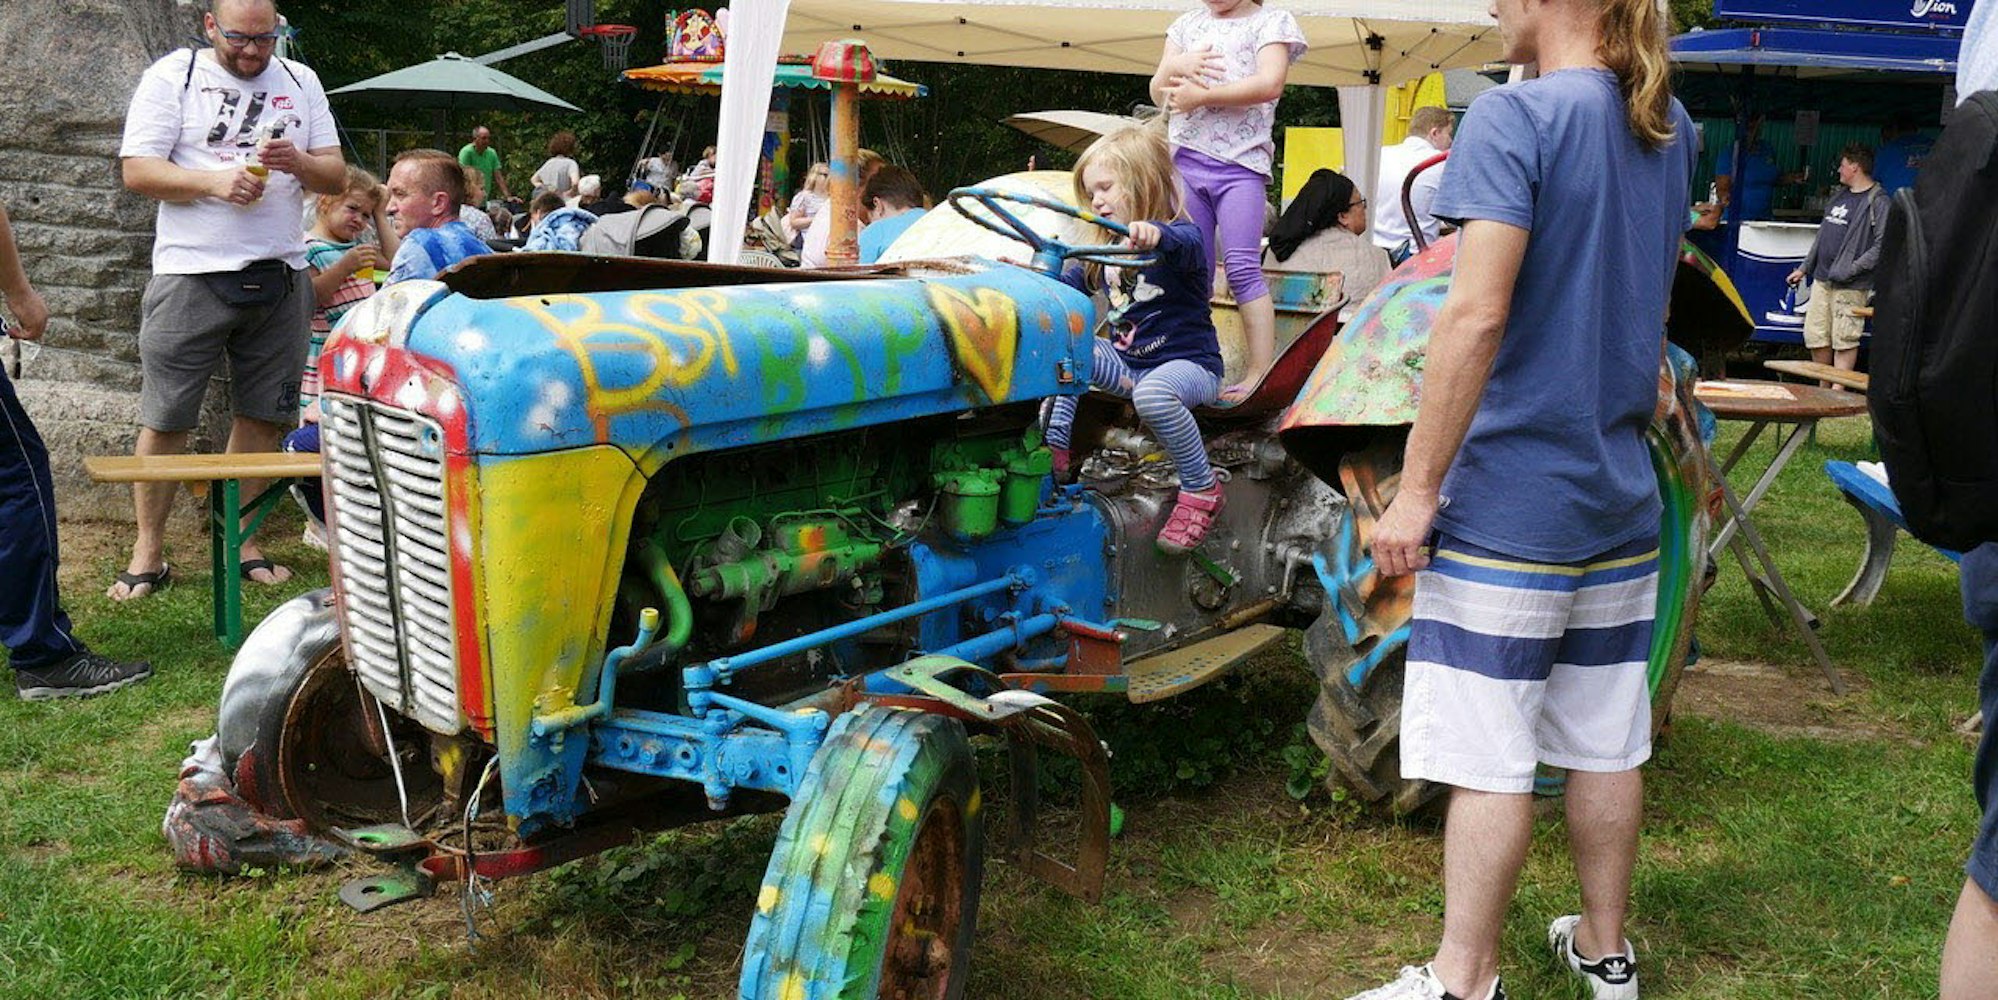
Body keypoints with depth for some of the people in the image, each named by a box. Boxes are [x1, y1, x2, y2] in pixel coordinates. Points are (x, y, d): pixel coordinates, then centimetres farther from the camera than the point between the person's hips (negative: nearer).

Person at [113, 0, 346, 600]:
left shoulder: (300, 83, 13)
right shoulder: (172, 77, 2)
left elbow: (336, 177, 10)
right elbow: (138, 170, -4)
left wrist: (298, 162, -11)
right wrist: (214, 181, -19)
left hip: (280, 274, 3)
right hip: (191, 273, -3)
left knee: (262, 415, 6)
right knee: (165, 419, -2)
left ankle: (241, 540, 18)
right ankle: (147, 552, 7)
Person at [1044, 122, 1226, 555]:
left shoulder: (1179, 236, -13)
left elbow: (1187, 245, -40)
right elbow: (1068, 285, 25)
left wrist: (1157, 234, -62)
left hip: (1189, 362, -8)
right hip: (1127, 362, 8)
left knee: (1153, 393, -39)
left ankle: (1201, 489, -22)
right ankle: (1054, 451, -6)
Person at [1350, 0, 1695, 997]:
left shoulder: (1514, 117, -13)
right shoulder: (1671, 130, 10)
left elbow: (1477, 314, -21)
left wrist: (1416, 487, -18)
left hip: (1510, 499, -8)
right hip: (1621, 500, 8)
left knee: (1489, 757, 0)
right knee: (1607, 745, 16)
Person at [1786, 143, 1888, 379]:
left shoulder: (1878, 202, -8)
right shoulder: (1841, 197, 18)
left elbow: (1882, 246, -16)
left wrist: (1850, 270, -20)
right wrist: (1804, 268, 23)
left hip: (1849, 286, -8)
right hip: (1821, 280, 8)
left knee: (1844, 341, -5)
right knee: (1815, 337, 9)